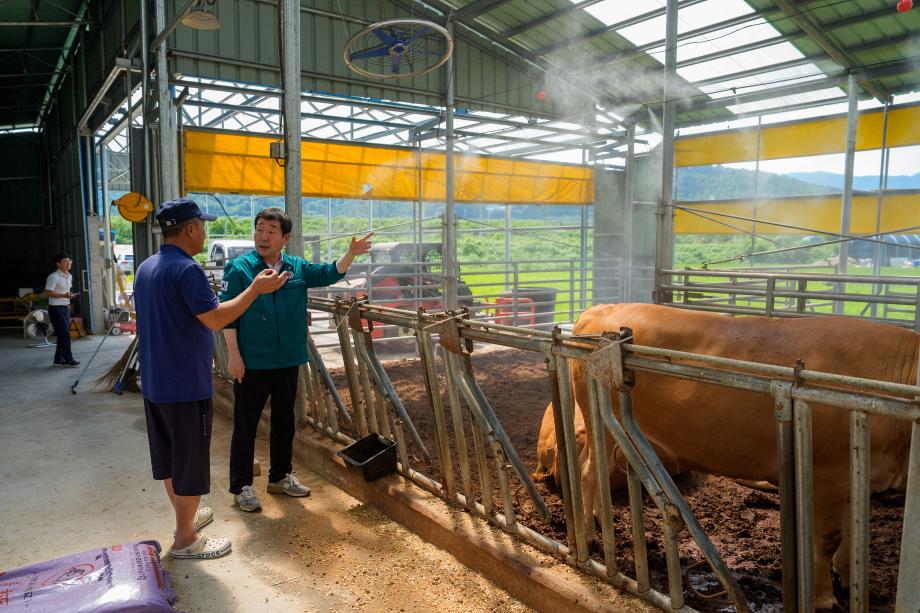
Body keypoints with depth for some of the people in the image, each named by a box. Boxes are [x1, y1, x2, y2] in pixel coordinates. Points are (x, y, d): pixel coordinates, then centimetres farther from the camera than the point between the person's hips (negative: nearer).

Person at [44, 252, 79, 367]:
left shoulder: (69, 276, 12)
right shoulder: (53, 277, -14)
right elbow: (49, 292, -17)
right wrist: (64, 295, -27)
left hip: (66, 308, 8)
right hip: (56, 309, -8)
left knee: (63, 335, 10)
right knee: (65, 334, -9)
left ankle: (58, 359, 17)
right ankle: (69, 359, -3)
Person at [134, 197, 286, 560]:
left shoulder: (146, 268, 9)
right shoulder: (185, 269, -20)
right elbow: (216, 319, -24)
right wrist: (256, 289, -17)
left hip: (154, 381, 9)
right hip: (186, 384, -9)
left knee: (168, 456, 20)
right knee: (190, 461, 3)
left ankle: (185, 515, 37)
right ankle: (186, 540, 14)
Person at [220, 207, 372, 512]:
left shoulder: (297, 268, 5)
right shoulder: (239, 268, -8)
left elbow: (330, 273, 3)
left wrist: (351, 253, -14)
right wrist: (234, 355, -14)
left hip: (288, 362, 5)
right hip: (251, 363, -5)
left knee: (284, 422, 17)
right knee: (245, 426, 6)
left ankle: (280, 476, 34)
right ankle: (241, 485, 20)